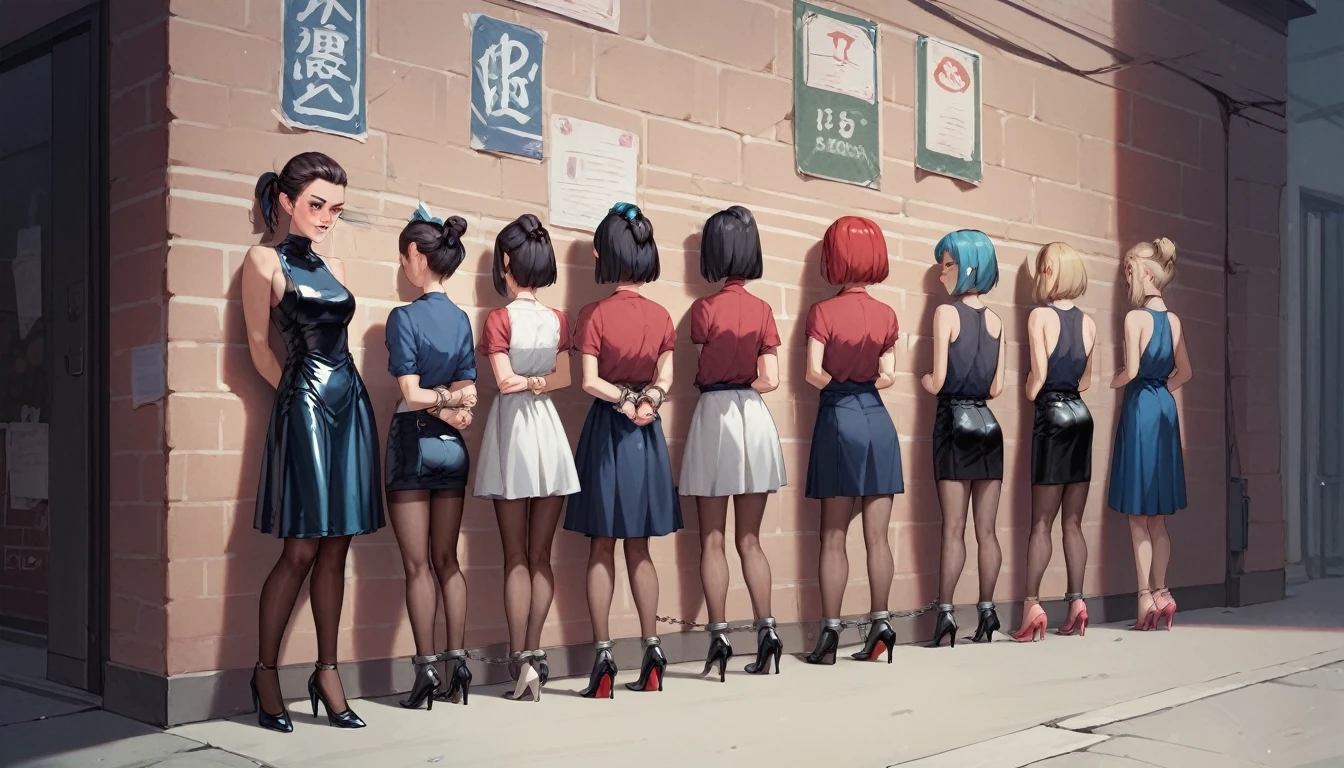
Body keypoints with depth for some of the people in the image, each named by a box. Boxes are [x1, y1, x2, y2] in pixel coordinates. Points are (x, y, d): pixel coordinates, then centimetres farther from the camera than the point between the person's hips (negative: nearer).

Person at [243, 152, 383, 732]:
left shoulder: (333, 266, 17)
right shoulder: (265, 260, -1)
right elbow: (259, 346, -1)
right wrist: (297, 390, 5)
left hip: (351, 406, 6)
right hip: (304, 407, -6)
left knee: (335, 548, 6)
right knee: (300, 550, -6)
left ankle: (327, 672, 12)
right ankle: (266, 674, 7)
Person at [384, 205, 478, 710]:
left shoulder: (405, 317, -11)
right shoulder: (461, 318, 6)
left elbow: (412, 393, -15)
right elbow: (468, 391, 3)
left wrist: (441, 400, -2)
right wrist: (453, 405, -12)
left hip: (415, 440, -6)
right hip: (452, 445, 6)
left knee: (418, 564, 0)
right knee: (446, 559, 12)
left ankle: (426, 671, 3)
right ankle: (457, 664, 13)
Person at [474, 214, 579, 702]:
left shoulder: (499, 319, -8)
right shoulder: (558, 320, 4)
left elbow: (505, 381, -13)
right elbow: (564, 378, 1)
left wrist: (524, 381, 3)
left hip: (511, 430, -3)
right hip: (549, 431, 3)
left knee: (516, 558, 2)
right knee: (541, 557, 9)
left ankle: (521, 659, -2)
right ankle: (534, 653, 11)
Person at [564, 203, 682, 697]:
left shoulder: (595, 315, -11)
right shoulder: (661, 317, 3)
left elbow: (590, 381, -15)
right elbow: (665, 379, 0)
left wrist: (622, 398, -4)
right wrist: (646, 399, -13)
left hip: (607, 431, -4)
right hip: (646, 435, 4)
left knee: (601, 548, 4)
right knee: (639, 549, 12)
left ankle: (603, 658, 3)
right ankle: (651, 656, 13)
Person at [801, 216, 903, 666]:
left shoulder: (823, 312, -7)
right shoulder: (887, 315, 4)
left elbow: (813, 373, -13)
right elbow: (888, 376, -1)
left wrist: (837, 384, 5)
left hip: (838, 420, -3)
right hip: (878, 420, 3)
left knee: (834, 537, 2)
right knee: (877, 536, 7)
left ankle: (830, 634, 3)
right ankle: (880, 625, 10)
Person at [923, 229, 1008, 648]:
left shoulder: (946, 312, -8)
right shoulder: (996, 320, 7)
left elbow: (937, 381, -11)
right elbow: (997, 387, 6)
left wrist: (924, 379, 10)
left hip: (953, 424, -4)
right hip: (987, 426, 5)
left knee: (953, 529, -3)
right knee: (986, 530, 7)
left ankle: (945, 613, -3)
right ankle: (986, 611, 9)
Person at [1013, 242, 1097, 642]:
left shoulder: (1040, 315, -7)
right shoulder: (1088, 322, 8)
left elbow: (1039, 373, -13)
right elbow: (1086, 379, 13)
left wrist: (1030, 393, 4)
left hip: (1052, 415, -5)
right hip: (1080, 415, 5)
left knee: (1042, 521, -3)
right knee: (1073, 521, 9)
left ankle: (1032, 606, -5)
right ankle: (1076, 603, 8)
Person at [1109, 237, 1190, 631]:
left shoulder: (1135, 318, -13)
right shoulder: (1173, 320, 8)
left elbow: (1131, 370, -19)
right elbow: (1184, 372, 14)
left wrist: (1114, 381, 0)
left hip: (1139, 408, -7)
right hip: (1165, 408, 7)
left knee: (1138, 517, 1)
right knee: (1157, 517, 13)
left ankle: (1147, 598, 3)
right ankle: (1160, 593, 15)